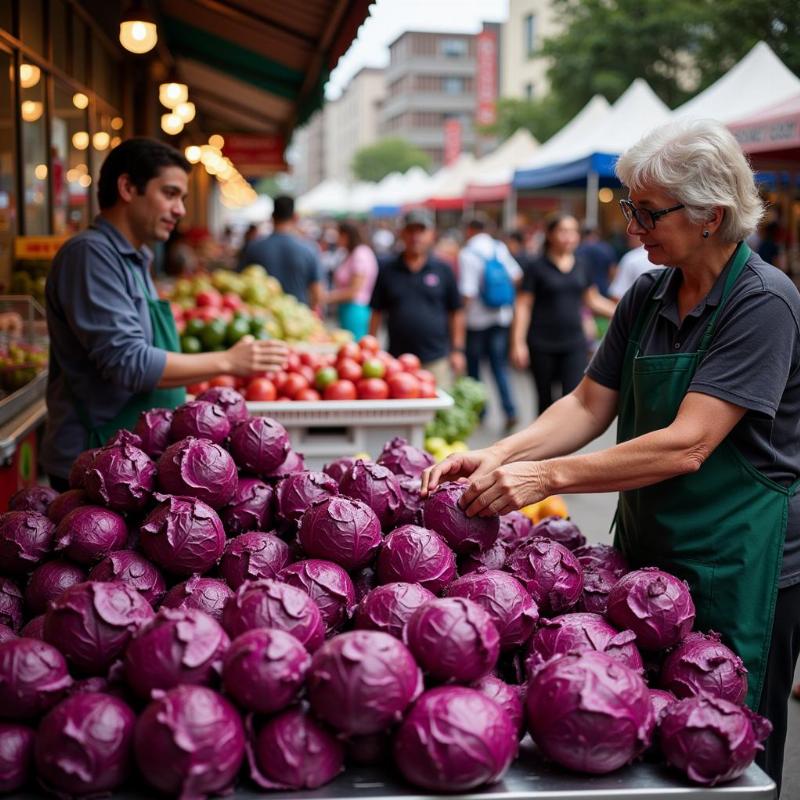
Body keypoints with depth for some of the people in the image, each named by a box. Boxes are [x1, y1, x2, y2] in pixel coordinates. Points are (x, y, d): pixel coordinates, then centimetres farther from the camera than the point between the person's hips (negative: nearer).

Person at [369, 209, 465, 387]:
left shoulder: (443, 271, 5)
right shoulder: (388, 272, 6)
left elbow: (456, 313, 8)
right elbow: (377, 313, 9)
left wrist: (457, 350, 4)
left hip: (436, 360, -1)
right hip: (397, 359, 1)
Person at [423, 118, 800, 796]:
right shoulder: (647, 297, 4)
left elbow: (686, 446, -26)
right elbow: (589, 406, 5)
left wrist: (548, 476, -28)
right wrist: (500, 456, -11)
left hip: (740, 563, -6)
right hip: (649, 549, 7)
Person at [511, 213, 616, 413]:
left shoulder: (581, 266, 8)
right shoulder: (537, 267, -3)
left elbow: (593, 300, 18)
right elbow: (523, 306, -5)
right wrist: (518, 343, -12)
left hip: (574, 344, 2)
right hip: (543, 345, -2)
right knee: (546, 400, 9)